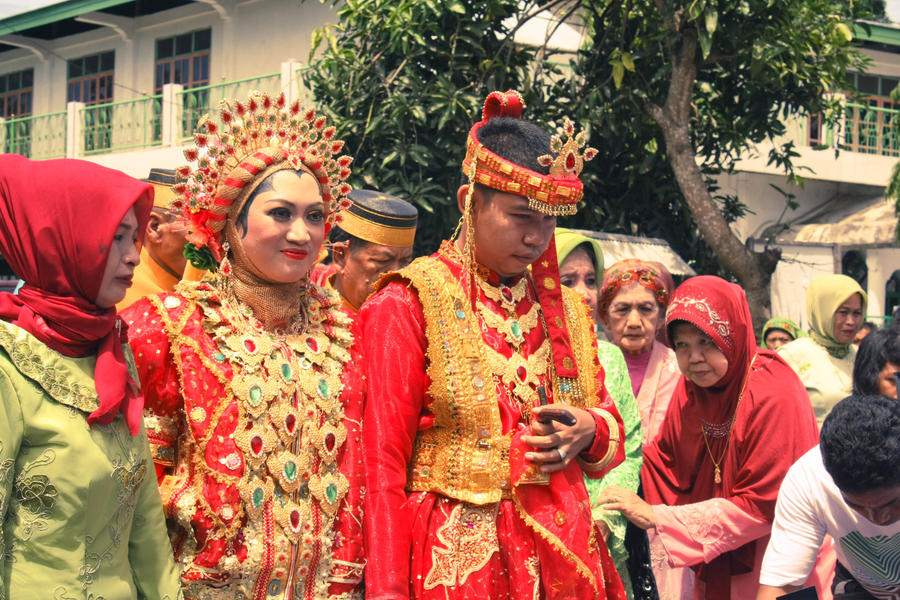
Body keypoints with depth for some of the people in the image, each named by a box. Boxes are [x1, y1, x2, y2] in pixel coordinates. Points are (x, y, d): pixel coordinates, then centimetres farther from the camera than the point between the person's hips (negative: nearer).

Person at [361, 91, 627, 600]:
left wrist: (591, 430, -5)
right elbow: (384, 463, -9)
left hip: (563, 554, 5)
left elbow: (612, 429, 19)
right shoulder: (408, 305, -6)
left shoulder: (567, 309, 12)